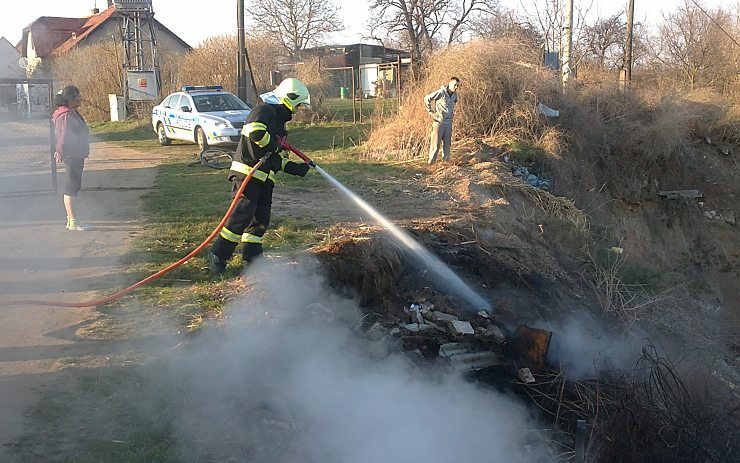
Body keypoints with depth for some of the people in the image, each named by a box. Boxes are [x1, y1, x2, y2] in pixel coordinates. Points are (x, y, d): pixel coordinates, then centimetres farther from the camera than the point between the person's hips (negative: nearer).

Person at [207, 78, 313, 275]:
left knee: (261, 218, 8)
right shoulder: (264, 111, -7)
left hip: (264, 178, 10)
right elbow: (255, 131, -30)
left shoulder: (278, 120, 24)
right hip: (247, 173, -10)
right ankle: (218, 256, -7)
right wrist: (273, 146, -15)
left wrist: (294, 167, 17)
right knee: (242, 215, -13)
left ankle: (252, 256, 16)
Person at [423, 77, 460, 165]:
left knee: (447, 143, 11)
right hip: (438, 121, -6)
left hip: (449, 122, 6)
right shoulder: (441, 93, -16)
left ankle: (446, 160, 21)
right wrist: (431, 112, -10)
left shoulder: (455, 95, 6)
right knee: (435, 143, -3)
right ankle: (431, 161, 5)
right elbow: (426, 99, -11)